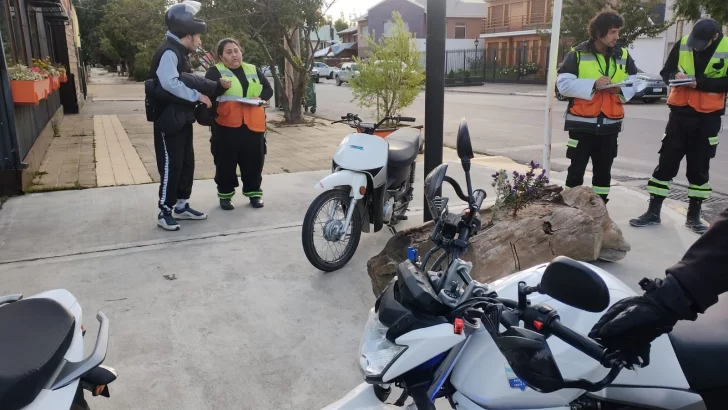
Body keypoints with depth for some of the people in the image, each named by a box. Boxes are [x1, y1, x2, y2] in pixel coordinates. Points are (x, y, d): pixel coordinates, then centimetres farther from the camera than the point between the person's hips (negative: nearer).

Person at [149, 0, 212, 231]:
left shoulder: (180, 53, 17)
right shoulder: (169, 52, -16)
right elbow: (169, 83, -32)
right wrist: (197, 95, -24)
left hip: (182, 120, 10)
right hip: (169, 122, -10)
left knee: (186, 164, 13)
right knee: (171, 166, -5)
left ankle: (181, 206, 24)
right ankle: (164, 212, 4)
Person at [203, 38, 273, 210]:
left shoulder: (253, 70, 15)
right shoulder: (215, 71, 2)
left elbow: (268, 89, 16)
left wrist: (260, 98, -5)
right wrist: (221, 86, -31)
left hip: (252, 124, 4)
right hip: (226, 125, -3)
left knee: (254, 160, 7)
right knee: (226, 161, 2)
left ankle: (254, 192, 21)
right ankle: (225, 194, 15)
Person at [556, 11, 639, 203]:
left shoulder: (623, 55, 8)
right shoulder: (577, 54, -6)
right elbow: (563, 84, -13)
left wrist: (621, 89, -10)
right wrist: (592, 84, -22)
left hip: (609, 124, 5)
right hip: (582, 123, -4)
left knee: (603, 171, 13)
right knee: (576, 170, 1)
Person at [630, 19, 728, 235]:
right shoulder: (682, 44, -4)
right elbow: (665, 72, 4)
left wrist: (700, 82, -24)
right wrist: (675, 75, -18)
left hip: (709, 117, -1)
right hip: (680, 112, 1)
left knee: (699, 166, 8)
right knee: (666, 162, 3)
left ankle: (694, 215, 20)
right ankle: (653, 212, 11)